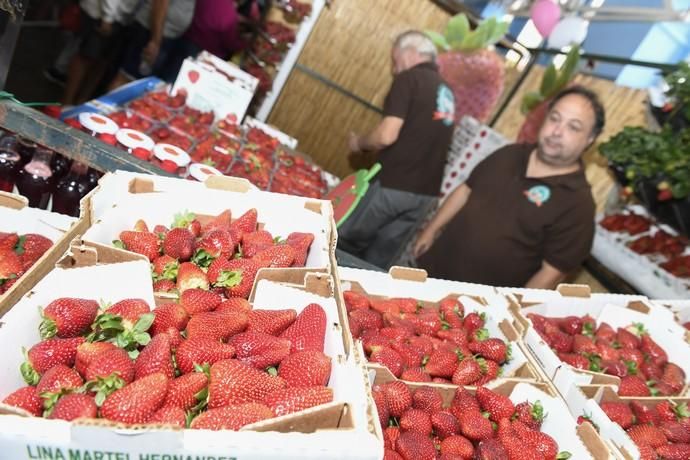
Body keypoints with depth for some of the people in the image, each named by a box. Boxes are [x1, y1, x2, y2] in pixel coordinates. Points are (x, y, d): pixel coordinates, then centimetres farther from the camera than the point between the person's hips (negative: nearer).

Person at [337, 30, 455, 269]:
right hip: (426, 194, 7)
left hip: (392, 186, -7)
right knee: (378, 264, 15)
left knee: (340, 247, 11)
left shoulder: (410, 78, -6)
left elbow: (387, 136, -17)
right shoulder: (446, 92, 17)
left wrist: (359, 143, 1)